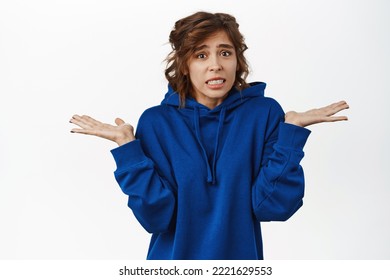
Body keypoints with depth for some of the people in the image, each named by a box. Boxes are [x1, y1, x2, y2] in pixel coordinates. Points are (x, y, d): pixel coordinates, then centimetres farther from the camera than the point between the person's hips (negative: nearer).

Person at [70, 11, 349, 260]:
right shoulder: (156, 121, -9)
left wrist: (291, 129, -20)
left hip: (241, 255, 0)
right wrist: (126, 144, -20)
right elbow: (155, 216, -15)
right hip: (174, 256, 0)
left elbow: (272, 205, -16)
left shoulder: (265, 113, -9)